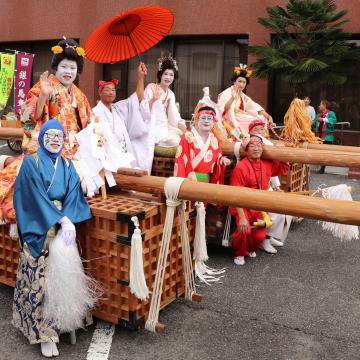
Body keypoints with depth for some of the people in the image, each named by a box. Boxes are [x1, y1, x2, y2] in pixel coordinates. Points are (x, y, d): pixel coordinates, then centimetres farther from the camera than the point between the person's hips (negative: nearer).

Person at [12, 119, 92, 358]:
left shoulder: (67, 166, 12)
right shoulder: (31, 163, -2)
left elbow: (73, 196, 2)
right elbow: (36, 197, -12)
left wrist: (69, 221, -16)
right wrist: (62, 220, -19)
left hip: (64, 227, 4)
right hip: (39, 230, -4)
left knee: (63, 276, 1)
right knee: (41, 279, -8)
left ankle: (61, 321, 16)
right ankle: (44, 332, -1)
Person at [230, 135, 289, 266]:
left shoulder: (267, 164, 1)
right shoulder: (241, 168, -20)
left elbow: (284, 168, 20)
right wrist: (242, 217, -26)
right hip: (243, 207, -5)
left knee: (260, 235, -2)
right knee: (244, 230, -27)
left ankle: (250, 248, 36)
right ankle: (240, 254, 5)